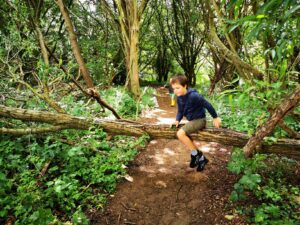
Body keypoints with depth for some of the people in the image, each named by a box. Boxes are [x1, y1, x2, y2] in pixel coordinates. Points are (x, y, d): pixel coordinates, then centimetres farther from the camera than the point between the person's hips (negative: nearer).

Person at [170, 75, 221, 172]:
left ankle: (196, 154, -6)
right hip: (192, 121, 10)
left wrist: (215, 117, -10)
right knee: (186, 138, 15)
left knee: (180, 134, -24)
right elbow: (180, 111, 11)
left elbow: (207, 105, -18)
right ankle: (201, 158, 26)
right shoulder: (179, 98, 1)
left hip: (199, 120, -9)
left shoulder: (193, 96, -25)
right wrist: (177, 120, -8)